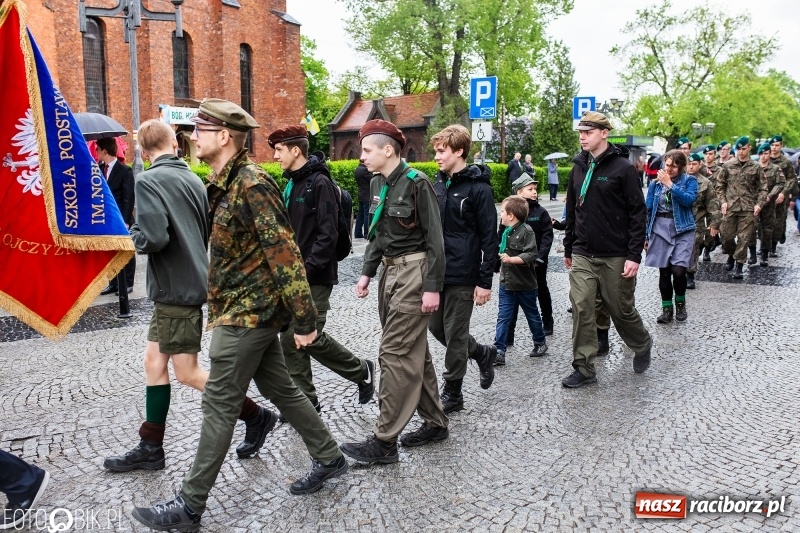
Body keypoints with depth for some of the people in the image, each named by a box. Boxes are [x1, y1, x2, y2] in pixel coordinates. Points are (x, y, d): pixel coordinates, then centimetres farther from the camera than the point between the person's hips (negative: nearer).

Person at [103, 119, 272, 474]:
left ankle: (256, 416, 12)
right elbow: (209, 231, 12)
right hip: (192, 281, 8)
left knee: (187, 373, 2)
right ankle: (150, 448, 21)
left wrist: (132, 236, -7)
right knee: (155, 361, 14)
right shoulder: (193, 179, 8)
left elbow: (154, 238, -25)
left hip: (177, 288, -8)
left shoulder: (148, 181, -15)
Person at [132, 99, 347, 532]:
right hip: (248, 310, 9)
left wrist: (304, 319, -21)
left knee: (218, 405, -1)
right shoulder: (222, 184, 12)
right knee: (279, 389, 16)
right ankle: (328, 458, 31)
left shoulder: (252, 184, -18)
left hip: (247, 313, -9)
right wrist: (231, 311, 22)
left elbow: (284, 253, -21)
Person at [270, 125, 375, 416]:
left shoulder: (319, 182, -12)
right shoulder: (291, 184, 14)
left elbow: (327, 233, -19)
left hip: (315, 277, -9)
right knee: (290, 337, 7)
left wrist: (309, 267, -22)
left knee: (310, 337, -8)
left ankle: (362, 371, 15)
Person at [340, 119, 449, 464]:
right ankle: (435, 423, 27)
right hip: (390, 271, 9)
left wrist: (432, 287, -18)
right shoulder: (380, 184, 11)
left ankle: (384, 441, -1)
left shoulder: (416, 183, -12)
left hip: (414, 272, -9)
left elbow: (434, 238, -14)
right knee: (413, 351, 14)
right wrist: (367, 272, 11)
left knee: (396, 353, -8)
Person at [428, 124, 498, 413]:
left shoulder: (478, 188, -11)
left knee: (454, 334, 2)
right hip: (437, 271, 7)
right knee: (436, 327, 14)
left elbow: (489, 238, -12)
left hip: (462, 276, -7)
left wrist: (485, 282, -14)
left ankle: (452, 392, 19)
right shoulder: (438, 184, 9)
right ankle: (482, 353, 37)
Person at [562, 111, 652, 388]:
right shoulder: (579, 167, 9)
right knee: (581, 309, -1)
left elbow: (638, 213, -10)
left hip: (616, 256, -4)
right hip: (582, 256, 5)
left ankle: (642, 346, 38)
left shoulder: (622, 167, -8)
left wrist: (634, 255, -14)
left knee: (621, 309, 9)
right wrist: (568, 248, 17)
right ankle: (584, 368, 8)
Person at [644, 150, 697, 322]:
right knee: (664, 272, 4)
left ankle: (680, 303, 13)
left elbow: (689, 200, -18)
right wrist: (645, 234, 6)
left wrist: (670, 184, -19)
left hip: (683, 230, -2)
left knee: (678, 270, -13)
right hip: (660, 230, 2)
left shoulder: (689, 180, 1)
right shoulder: (656, 183, 7)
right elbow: (647, 209, 9)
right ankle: (666, 308, 17)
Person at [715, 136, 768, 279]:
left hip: (748, 208, -1)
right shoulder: (728, 166, 5)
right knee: (727, 236, 5)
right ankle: (731, 255, 33)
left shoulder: (756, 168, 4)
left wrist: (759, 204, -6)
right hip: (730, 207, 1)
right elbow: (720, 185, 8)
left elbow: (762, 188, 6)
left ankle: (739, 266, 7)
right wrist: (722, 201, -3)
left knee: (743, 238, -1)